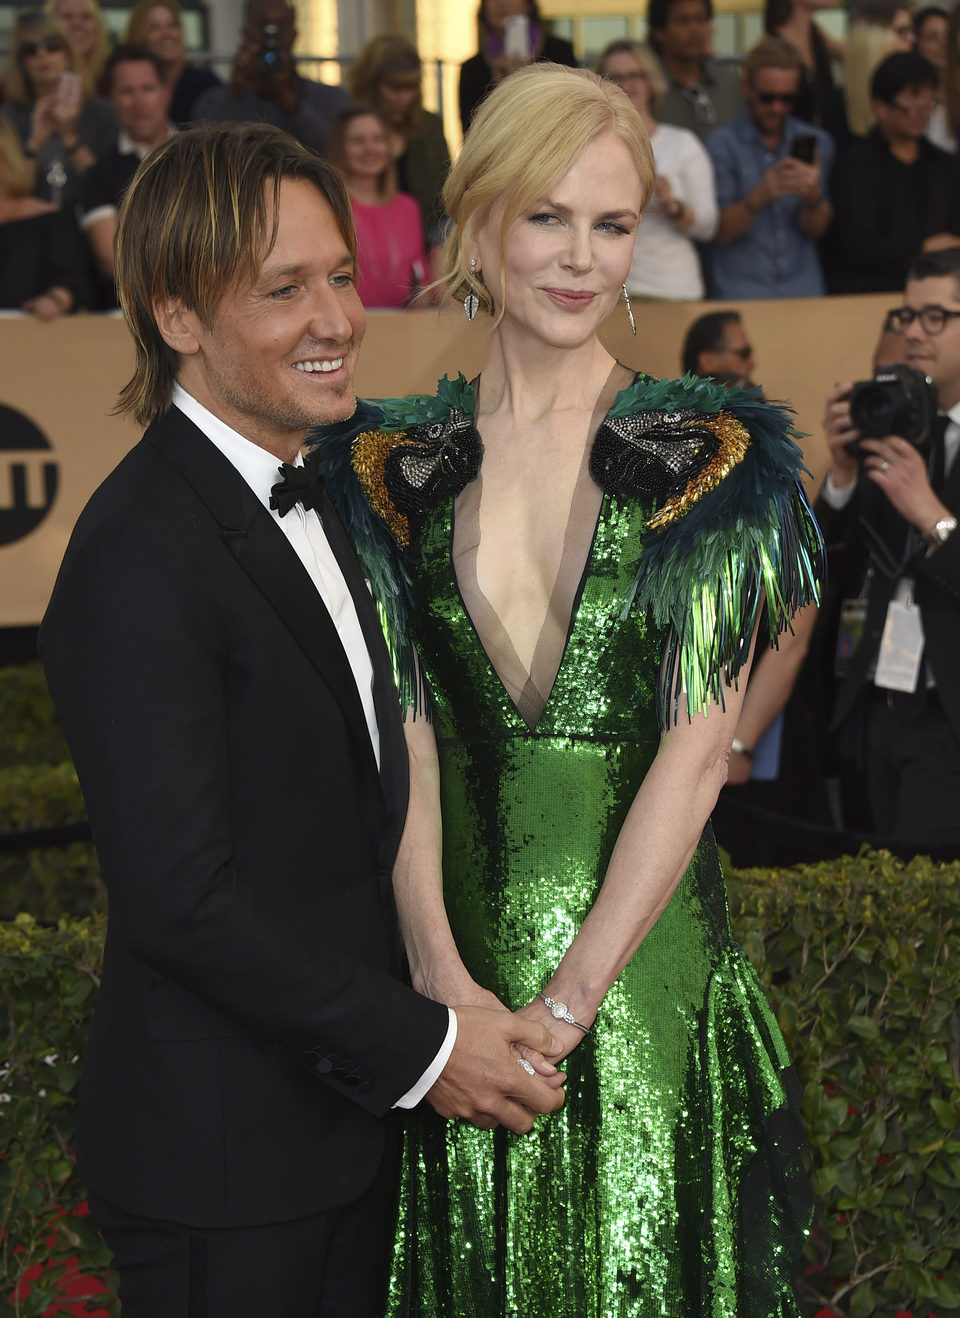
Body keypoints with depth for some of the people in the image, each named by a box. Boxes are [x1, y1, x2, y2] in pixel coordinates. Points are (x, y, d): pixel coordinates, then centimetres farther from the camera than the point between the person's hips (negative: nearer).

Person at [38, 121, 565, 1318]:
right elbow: (181, 897, -23)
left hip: (348, 1108, 9)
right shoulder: (139, 555, -21)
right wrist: (419, 1047, -16)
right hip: (219, 1151, -8)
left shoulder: (307, 500, 9)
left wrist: (454, 1018, 5)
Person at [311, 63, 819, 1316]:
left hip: (644, 952, -2)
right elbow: (403, 728, -4)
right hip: (461, 945, 2)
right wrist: (437, 965, -18)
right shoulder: (400, 463, 2)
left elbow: (699, 743, -12)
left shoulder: (704, 454, -6)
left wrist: (567, 1000, -17)